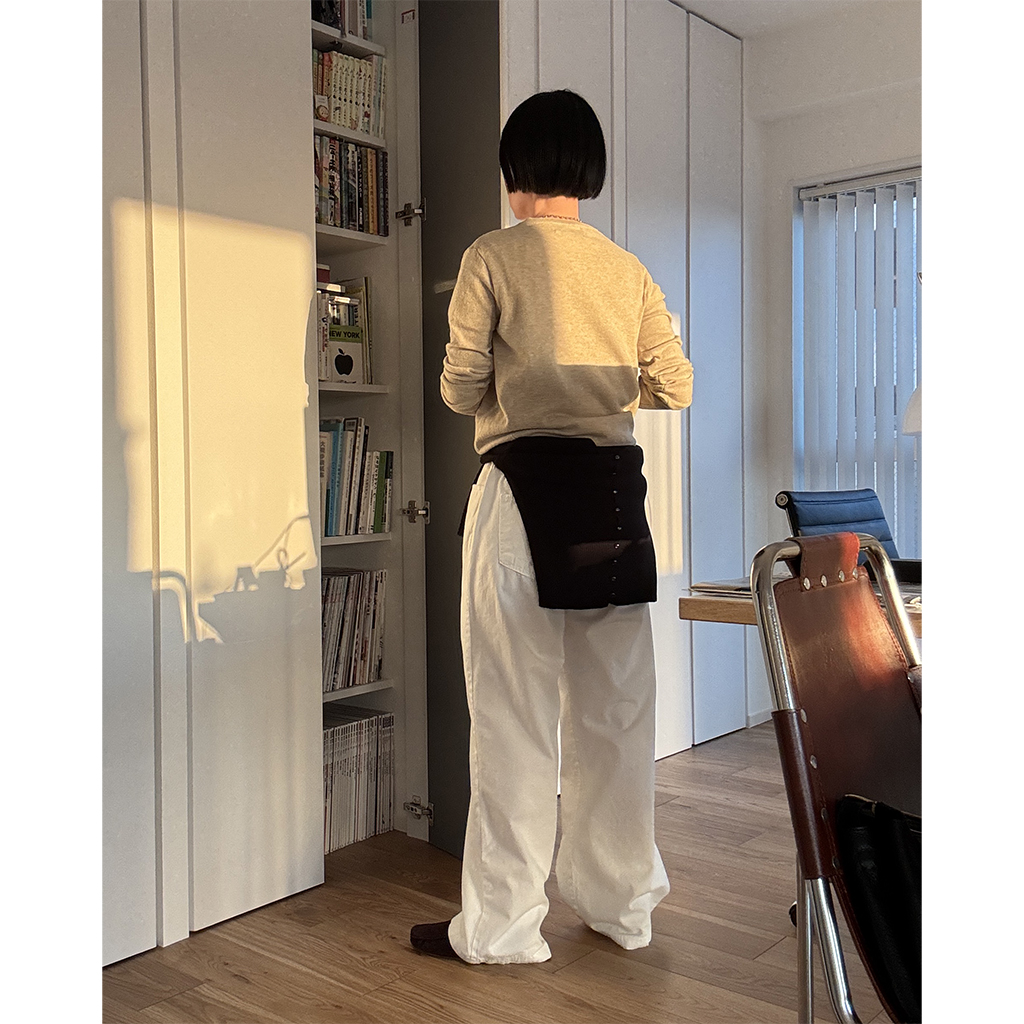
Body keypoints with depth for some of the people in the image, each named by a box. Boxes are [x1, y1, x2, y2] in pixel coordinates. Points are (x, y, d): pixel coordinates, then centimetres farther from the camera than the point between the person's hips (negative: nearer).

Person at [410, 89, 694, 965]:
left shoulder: (492, 257, -3)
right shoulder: (630, 269, 9)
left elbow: (462, 390, -4)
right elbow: (676, 388, 8)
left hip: (526, 486, -4)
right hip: (616, 488, 5)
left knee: (516, 713, 2)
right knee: (615, 708, 12)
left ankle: (502, 925, 10)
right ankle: (622, 902, 24)